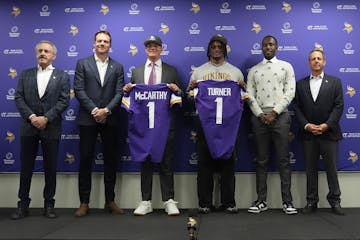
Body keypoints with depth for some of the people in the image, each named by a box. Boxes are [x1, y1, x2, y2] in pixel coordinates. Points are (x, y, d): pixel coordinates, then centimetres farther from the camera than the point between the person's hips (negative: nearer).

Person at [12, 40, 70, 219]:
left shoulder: (62, 76, 6)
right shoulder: (25, 74, 12)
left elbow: (64, 101, -4)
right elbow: (18, 98, 3)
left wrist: (46, 118, -14)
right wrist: (31, 116, -12)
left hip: (51, 128, -2)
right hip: (28, 128, 2)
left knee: (50, 169, 5)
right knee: (26, 167, 7)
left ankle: (49, 205, 16)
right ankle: (23, 205, 16)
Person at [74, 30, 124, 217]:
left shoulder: (117, 67, 12)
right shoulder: (82, 63, 8)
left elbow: (119, 93, 3)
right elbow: (79, 90, -2)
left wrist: (106, 110, -12)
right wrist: (94, 110, -11)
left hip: (110, 119, 2)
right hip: (88, 119, -1)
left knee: (110, 160, 6)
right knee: (85, 160, 1)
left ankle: (110, 201, 17)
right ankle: (84, 202, 9)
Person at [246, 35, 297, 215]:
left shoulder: (286, 67, 10)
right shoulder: (254, 70, 14)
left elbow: (289, 93, 0)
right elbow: (250, 95, 6)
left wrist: (274, 112, -11)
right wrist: (260, 114, -8)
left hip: (279, 116, -1)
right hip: (259, 117, 2)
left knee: (284, 160, -1)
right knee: (261, 161, 4)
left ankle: (287, 201, 3)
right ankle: (261, 201, 8)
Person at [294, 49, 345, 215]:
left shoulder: (335, 82, 7)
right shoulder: (300, 84, 10)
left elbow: (339, 106, -2)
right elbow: (297, 108, 4)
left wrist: (326, 125, -13)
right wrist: (306, 125, -10)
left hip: (329, 133, -1)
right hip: (308, 134, 2)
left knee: (332, 168, 3)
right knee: (310, 169, 7)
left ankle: (334, 201, 15)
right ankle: (311, 202, 15)